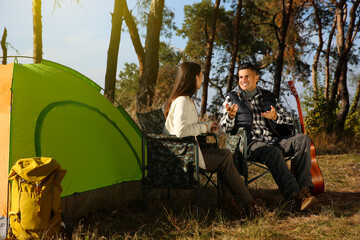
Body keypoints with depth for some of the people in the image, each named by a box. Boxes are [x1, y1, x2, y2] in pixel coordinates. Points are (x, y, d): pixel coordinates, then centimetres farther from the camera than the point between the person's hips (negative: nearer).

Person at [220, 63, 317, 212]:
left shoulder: (268, 97, 19)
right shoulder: (232, 98, 11)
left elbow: (289, 120, 17)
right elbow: (225, 128, 4)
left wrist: (276, 117, -6)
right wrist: (231, 116, -19)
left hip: (275, 140, 4)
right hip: (252, 143, -4)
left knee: (303, 139, -22)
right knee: (273, 152, -36)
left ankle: (304, 188, -30)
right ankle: (295, 198, -41)